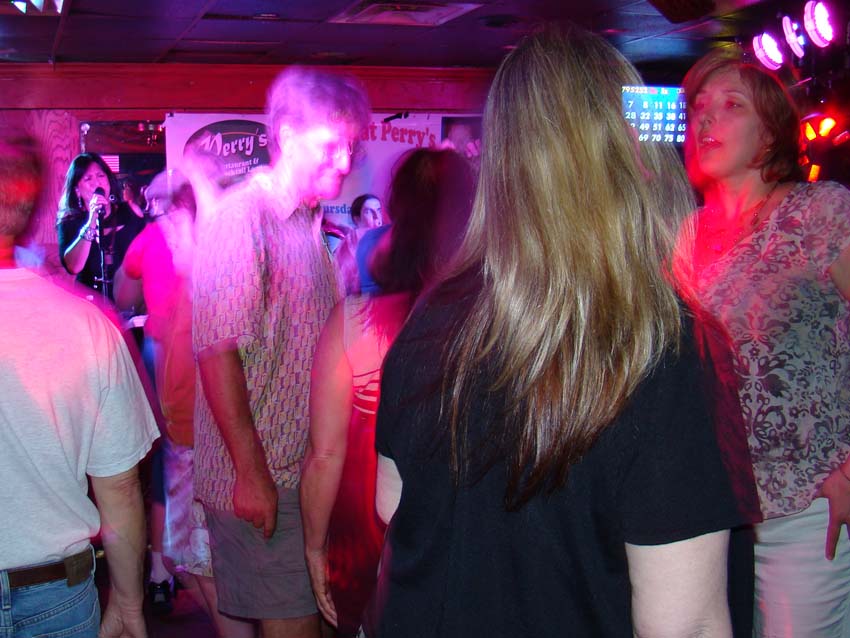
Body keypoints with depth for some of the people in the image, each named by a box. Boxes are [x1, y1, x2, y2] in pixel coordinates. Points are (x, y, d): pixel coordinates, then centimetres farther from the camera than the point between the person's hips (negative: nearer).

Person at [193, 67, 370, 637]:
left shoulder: (310, 224, 14)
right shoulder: (242, 216, -15)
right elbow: (217, 349, -20)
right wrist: (251, 473, -21)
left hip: (301, 469, 8)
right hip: (260, 475, -8)